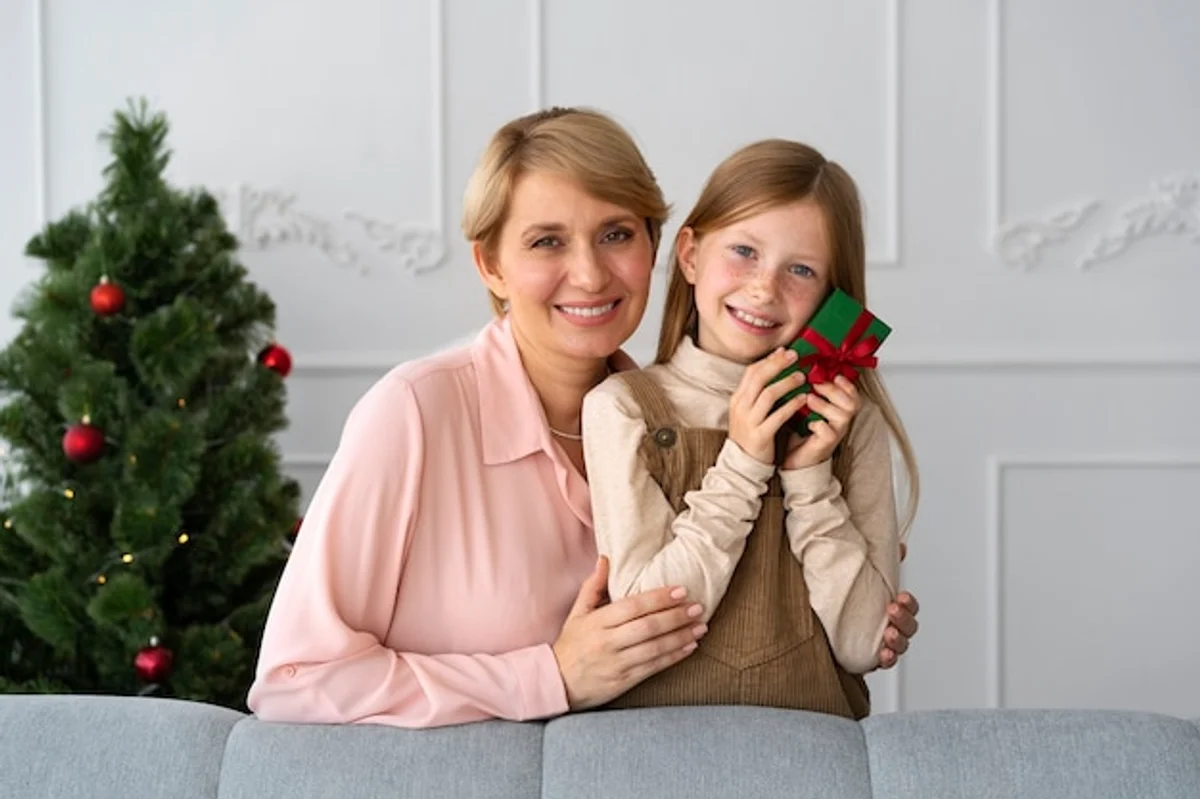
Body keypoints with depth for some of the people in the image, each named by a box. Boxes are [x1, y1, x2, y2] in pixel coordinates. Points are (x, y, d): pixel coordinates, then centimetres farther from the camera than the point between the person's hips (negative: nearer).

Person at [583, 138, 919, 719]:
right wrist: (741, 466, -11)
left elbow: (862, 645, 0)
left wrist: (810, 476, -8)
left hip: (815, 734, 1)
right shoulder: (621, 408, 0)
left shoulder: (852, 422, 5)